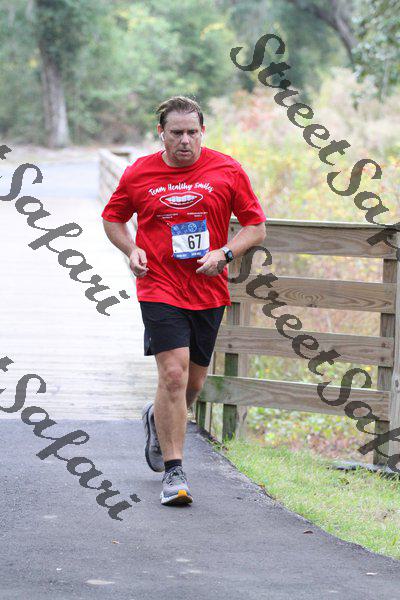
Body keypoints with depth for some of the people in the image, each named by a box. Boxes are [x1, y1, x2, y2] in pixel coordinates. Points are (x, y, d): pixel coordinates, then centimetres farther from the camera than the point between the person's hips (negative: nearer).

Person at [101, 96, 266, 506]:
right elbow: (112, 218, 15)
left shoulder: (227, 171, -1)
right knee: (173, 374, -17)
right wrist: (131, 250, -4)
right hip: (160, 288, -2)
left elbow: (256, 226, 6)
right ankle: (173, 472, -10)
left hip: (208, 291, 2)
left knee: (193, 383, 12)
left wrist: (224, 254, -11)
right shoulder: (139, 173, 0)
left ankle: (158, 420, 46)